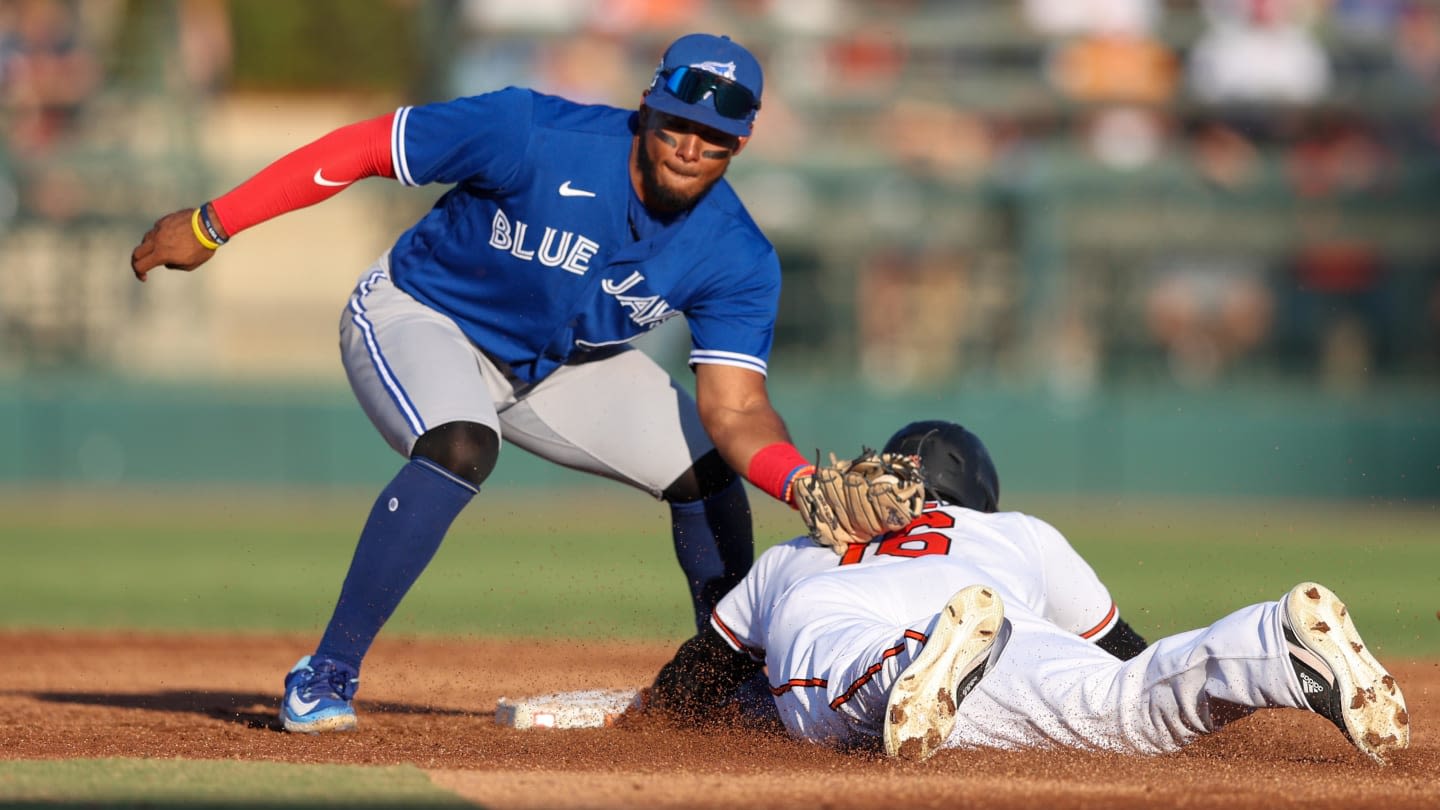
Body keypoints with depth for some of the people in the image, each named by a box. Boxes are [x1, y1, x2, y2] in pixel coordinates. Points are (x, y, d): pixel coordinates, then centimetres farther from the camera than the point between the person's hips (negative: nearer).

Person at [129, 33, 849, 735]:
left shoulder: (738, 259, -19)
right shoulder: (534, 135, -31)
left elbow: (734, 407, -23)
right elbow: (363, 148, -25)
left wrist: (807, 486, -45)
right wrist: (211, 225, -25)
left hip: (565, 363, 5)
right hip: (422, 317, -5)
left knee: (706, 469, -5)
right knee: (461, 449, -35)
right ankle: (326, 676, -27)